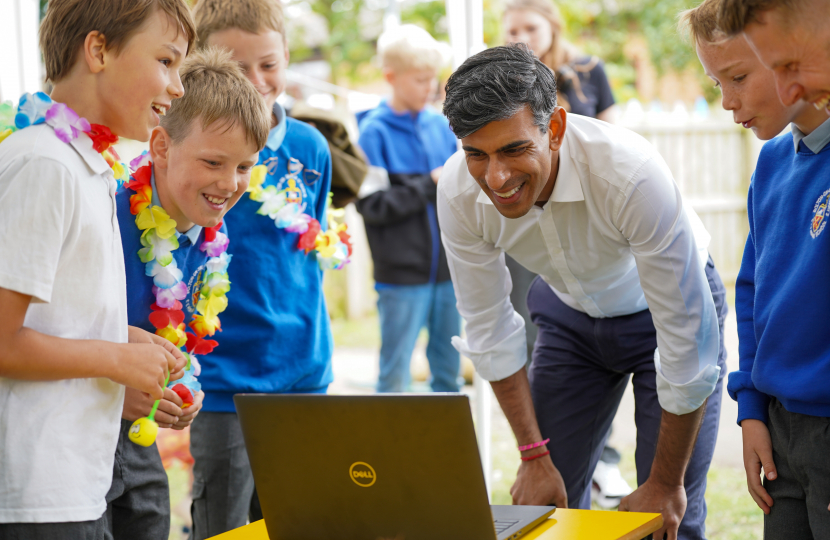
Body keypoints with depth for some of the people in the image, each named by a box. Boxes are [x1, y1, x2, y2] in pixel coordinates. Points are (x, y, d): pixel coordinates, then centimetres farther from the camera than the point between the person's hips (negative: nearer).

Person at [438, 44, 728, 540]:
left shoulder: (631, 173, -39)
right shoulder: (459, 191, -25)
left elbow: (687, 337, -31)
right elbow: (489, 330, -10)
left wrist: (666, 484, -22)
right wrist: (535, 457, -8)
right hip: (571, 314, 4)